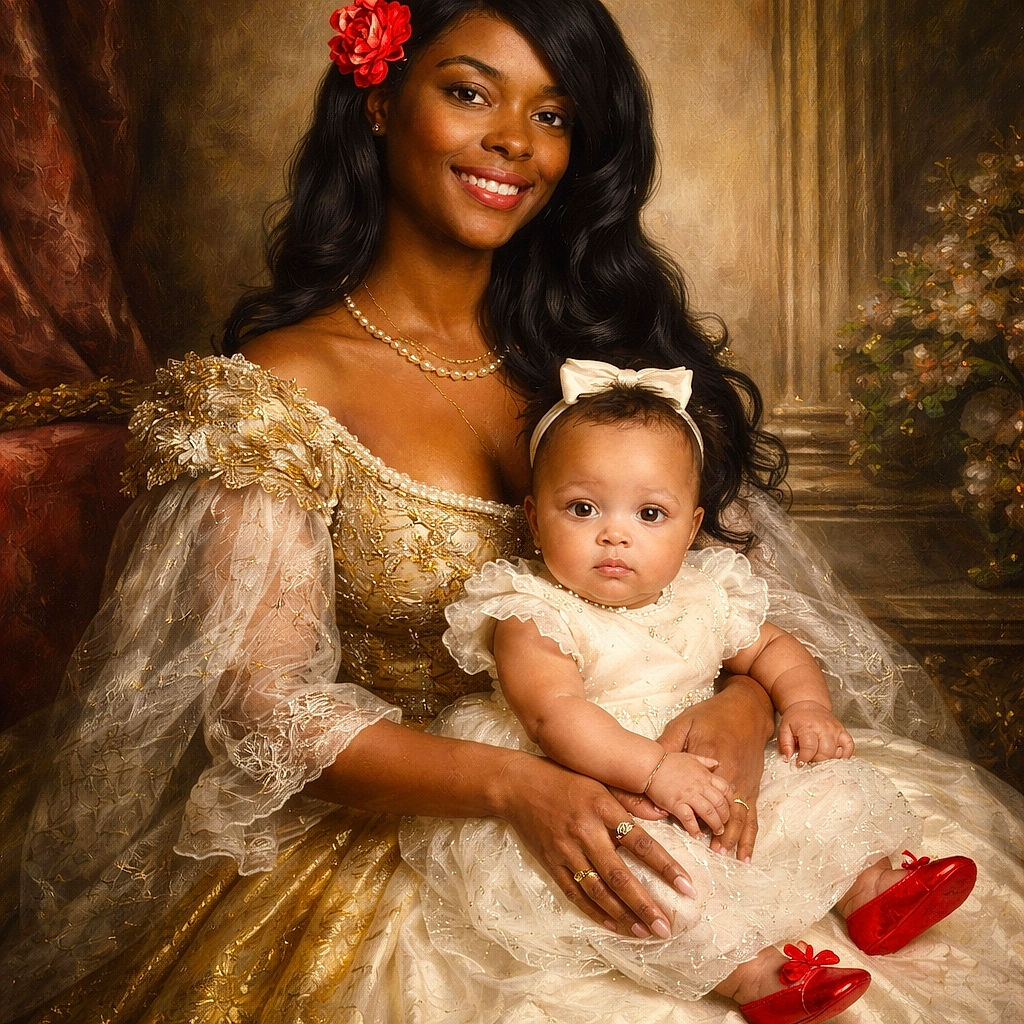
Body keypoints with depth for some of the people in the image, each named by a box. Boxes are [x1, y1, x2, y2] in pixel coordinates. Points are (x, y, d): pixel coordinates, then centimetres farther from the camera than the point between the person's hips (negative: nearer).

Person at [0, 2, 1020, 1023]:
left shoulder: (604, 347, 6)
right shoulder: (275, 391, -7)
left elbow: (748, 567, 4)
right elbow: (269, 707, -13)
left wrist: (746, 699, -19)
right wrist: (514, 786, -28)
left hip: (622, 794, 5)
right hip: (404, 819, -4)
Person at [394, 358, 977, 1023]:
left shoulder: (705, 599, 3)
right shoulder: (531, 617, -16)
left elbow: (771, 649, 19)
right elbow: (555, 715, -29)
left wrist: (806, 704, -2)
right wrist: (653, 768, -38)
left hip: (703, 773, 7)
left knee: (820, 784, 0)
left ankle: (868, 890, 11)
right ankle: (743, 969, -33)